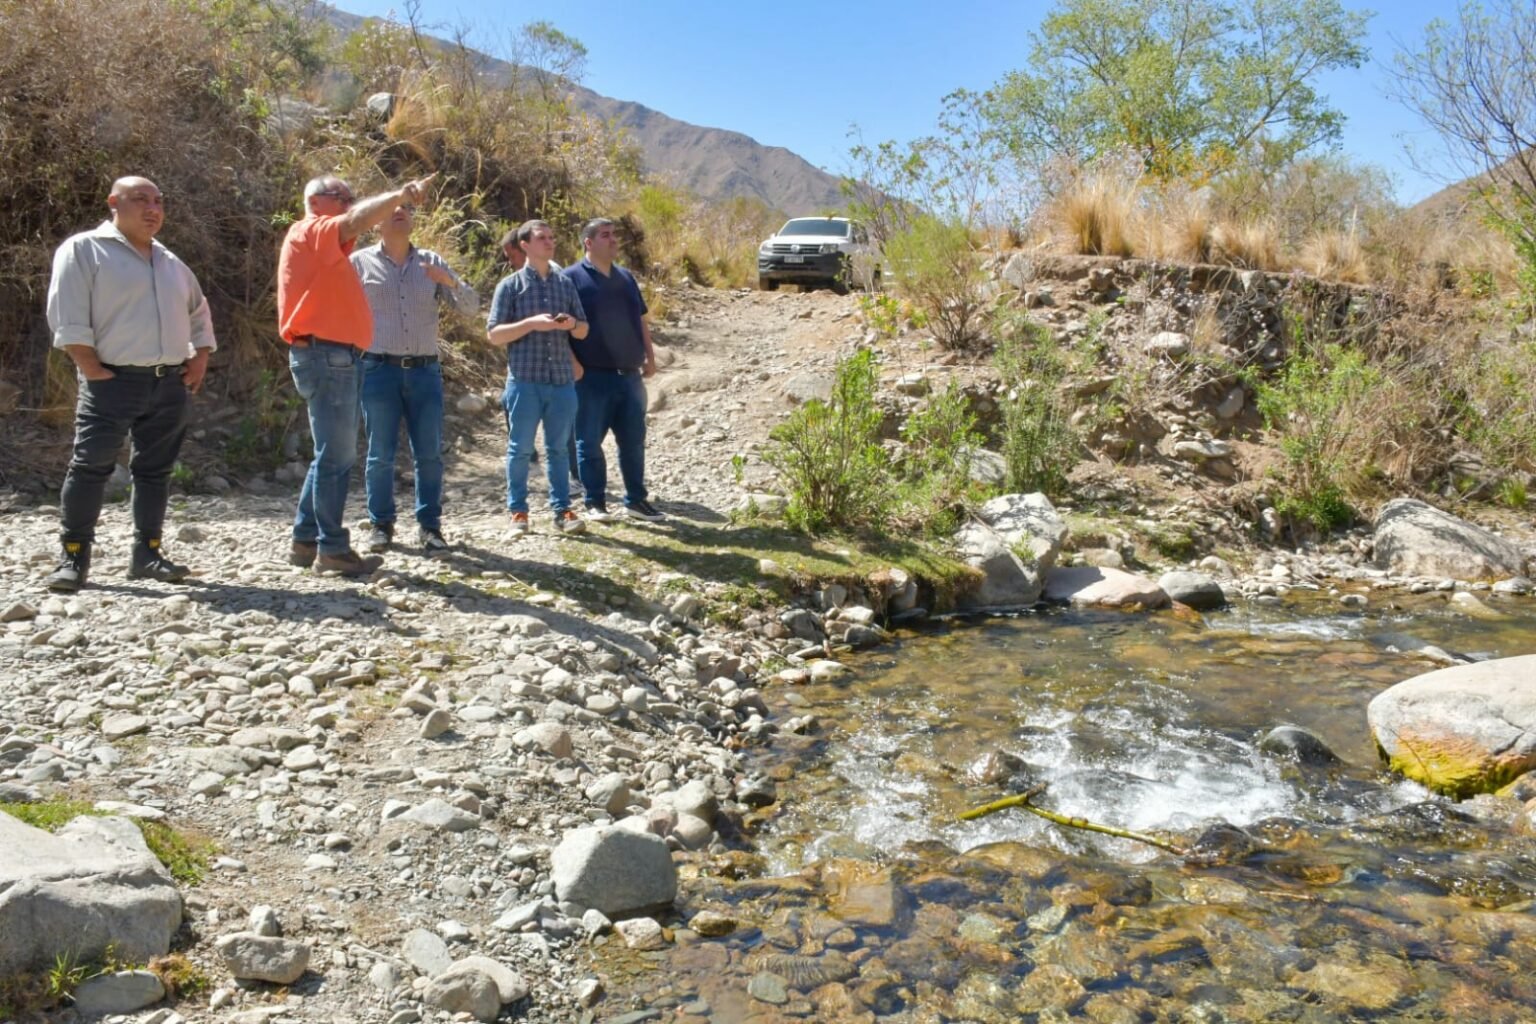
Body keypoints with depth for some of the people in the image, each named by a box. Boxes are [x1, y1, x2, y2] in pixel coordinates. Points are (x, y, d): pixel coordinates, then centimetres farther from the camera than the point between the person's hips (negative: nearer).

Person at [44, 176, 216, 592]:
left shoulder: (170, 262, 19)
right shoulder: (83, 249, -1)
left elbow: (199, 313, 29)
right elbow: (67, 317, -10)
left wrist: (200, 357, 14)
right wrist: (93, 371, -15)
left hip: (170, 384, 6)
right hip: (114, 382, -6)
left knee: (155, 469, 8)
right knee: (90, 467, -5)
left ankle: (147, 554, 15)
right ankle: (73, 557, 3)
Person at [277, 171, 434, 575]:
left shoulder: (325, 246, 27)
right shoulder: (311, 231, -6)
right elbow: (356, 221, -24)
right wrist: (399, 195, -34)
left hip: (332, 356, 11)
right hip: (326, 355, -11)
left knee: (334, 454, 15)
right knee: (336, 455, -8)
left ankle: (306, 539, 21)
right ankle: (333, 549, -4)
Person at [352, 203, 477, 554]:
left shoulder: (431, 262, 10)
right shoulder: (360, 262, 4)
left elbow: (471, 307, 6)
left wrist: (450, 282, -13)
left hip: (425, 370, 2)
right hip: (379, 370, -2)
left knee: (429, 453, 3)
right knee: (381, 454, 3)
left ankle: (429, 525, 11)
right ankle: (381, 524, 15)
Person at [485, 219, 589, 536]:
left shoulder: (565, 283, 12)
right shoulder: (511, 284, 1)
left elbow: (583, 331, 16)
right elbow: (493, 334, -4)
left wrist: (572, 324, -7)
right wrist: (531, 323, -16)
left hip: (562, 379, 3)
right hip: (524, 380, -3)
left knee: (559, 448, 8)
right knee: (520, 448, 3)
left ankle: (562, 510, 14)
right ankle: (518, 512, 12)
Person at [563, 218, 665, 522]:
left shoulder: (626, 277, 16)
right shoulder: (572, 278, -3)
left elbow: (641, 320, 22)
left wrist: (649, 356, 12)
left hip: (629, 375, 6)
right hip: (592, 377, -5)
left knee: (634, 441, 9)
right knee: (590, 442, 2)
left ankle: (636, 500, 19)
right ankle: (595, 502, 12)